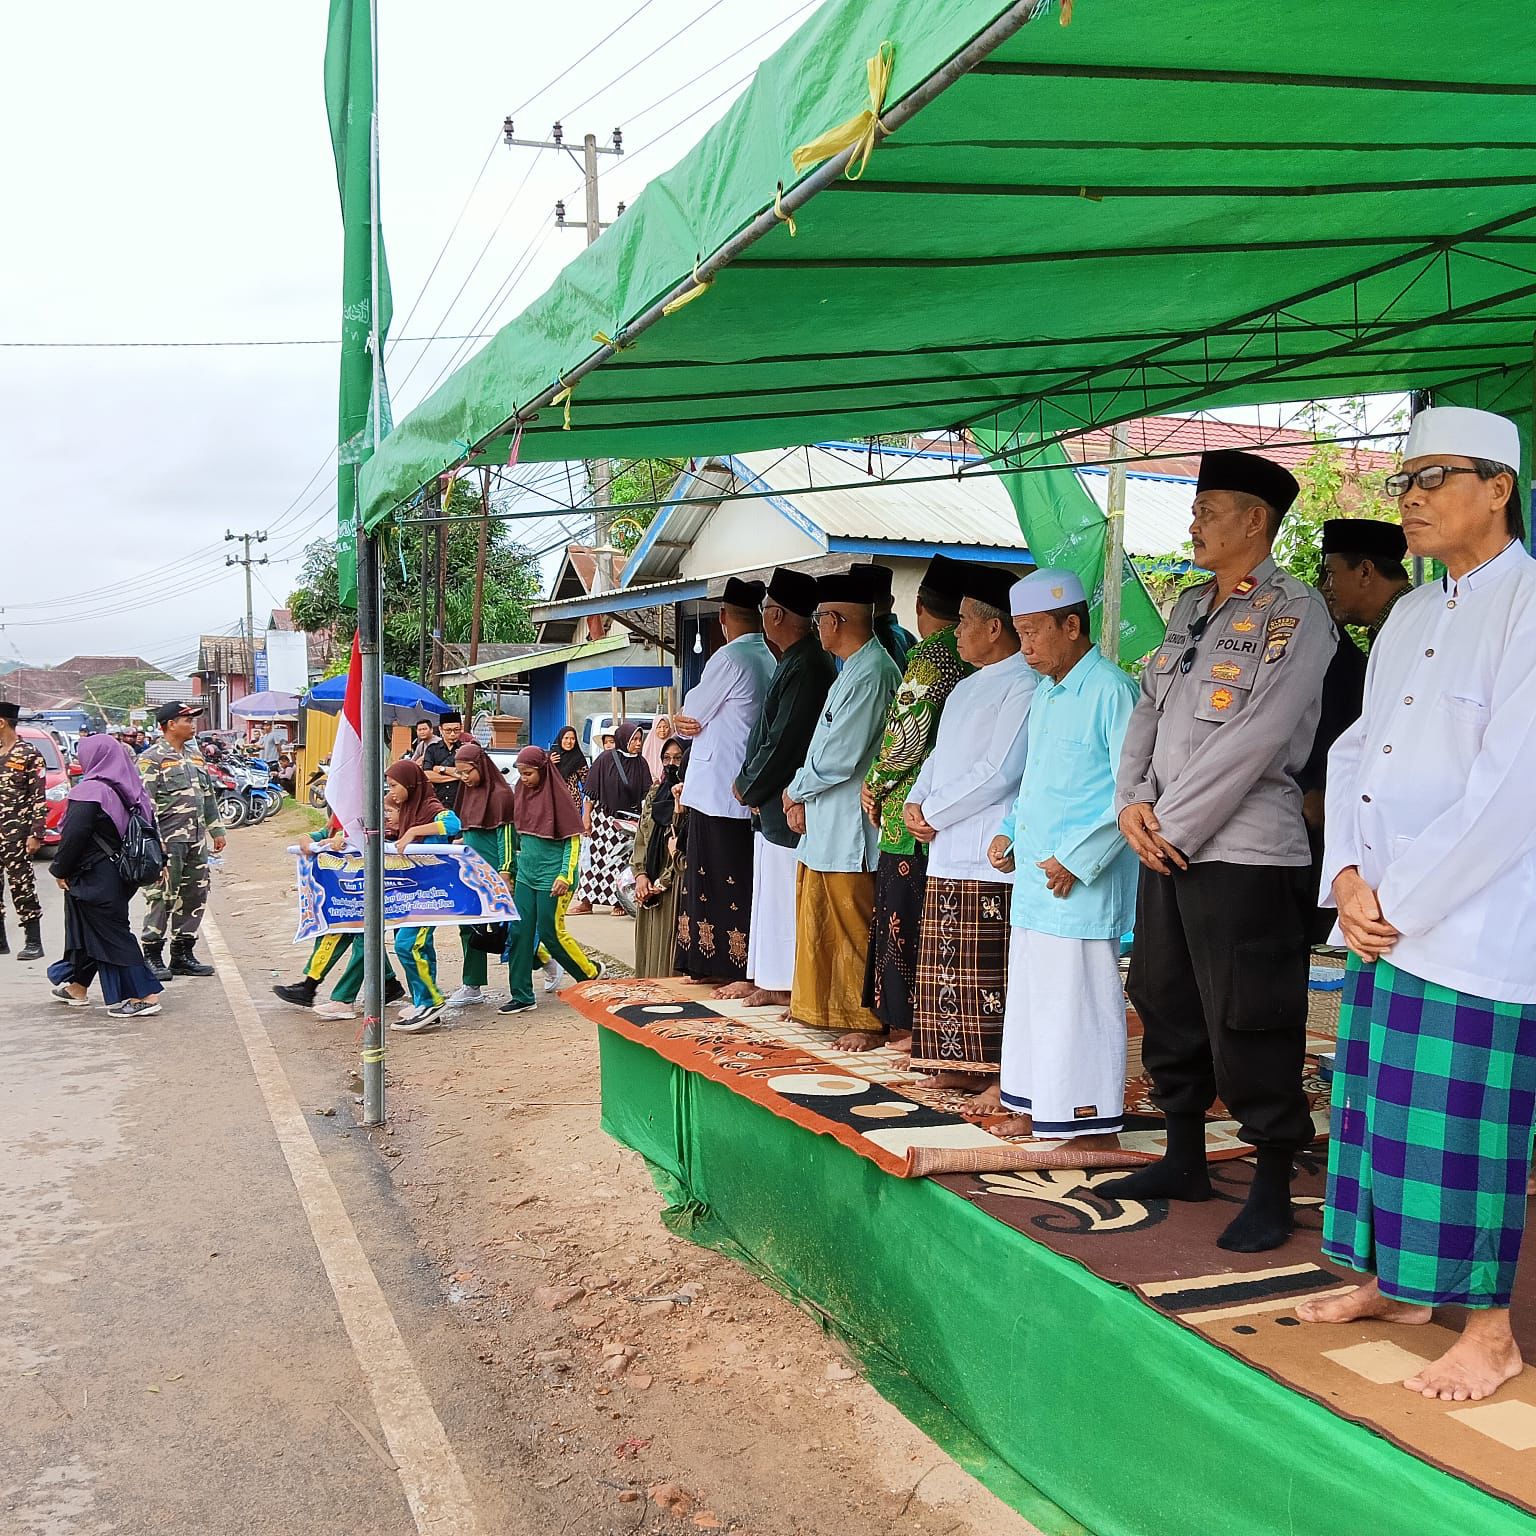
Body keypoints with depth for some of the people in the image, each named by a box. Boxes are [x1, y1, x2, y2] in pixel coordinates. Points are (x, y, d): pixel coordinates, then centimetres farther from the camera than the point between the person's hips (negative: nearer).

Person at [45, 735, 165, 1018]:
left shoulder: (90, 791, -18)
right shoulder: (130, 790, 6)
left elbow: (74, 836, -20)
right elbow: (149, 827, 11)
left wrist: (60, 870, -8)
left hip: (94, 876, -8)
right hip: (120, 874, 9)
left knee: (110, 934, -2)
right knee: (90, 928, 22)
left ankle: (144, 996, -3)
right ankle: (77, 986, 36)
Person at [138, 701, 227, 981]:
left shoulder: (195, 756, 17)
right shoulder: (152, 759, -7)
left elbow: (208, 795, 24)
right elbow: (145, 803, -12)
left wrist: (216, 829, 20)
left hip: (196, 840, 8)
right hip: (168, 841, -8)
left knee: (195, 896, 10)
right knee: (161, 897, -5)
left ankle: (183, 953, 19)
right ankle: (152, 955, 4)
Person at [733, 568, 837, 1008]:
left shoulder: (804, 667, -19)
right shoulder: (799, 660, 13)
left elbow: (782, 743, -21)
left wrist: (747, 787, -8)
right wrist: (751, 785, 9)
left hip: (786, 805, -10)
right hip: (776, 804, 10)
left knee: (782, 896, -2)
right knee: (773, 893, 16)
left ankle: (784, 986, 6)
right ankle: (772, 981, 24)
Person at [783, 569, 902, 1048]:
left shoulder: (871, 674, -18)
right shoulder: (854, 669, 15)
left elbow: (838, 757, -21)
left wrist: (795, 790, -6)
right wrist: (802, 796, 4)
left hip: (849, 828, -10)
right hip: (826, 822, 10)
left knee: (853, 929, -1)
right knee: (820, 919, 18)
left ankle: (867, 1022, 9)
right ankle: (820, 1006, 30)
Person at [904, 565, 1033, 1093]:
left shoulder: (1024, 687, -11)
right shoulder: (966, 688, 20)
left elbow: (997, 773, -18)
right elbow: (938, 757, 23)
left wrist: (934, 814, -9)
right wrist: (914, 803, 4)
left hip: (990, 857, -9)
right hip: (946, 855, 9)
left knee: (991, 972, -6)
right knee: (948, 969, 12)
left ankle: (1006, 1075, 2)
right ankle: (963, 1064, 21)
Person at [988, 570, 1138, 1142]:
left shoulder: (1110, 690, -13)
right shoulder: (1044, 693, 16)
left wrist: (1077, 859, -19)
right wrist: (1008, 832, 11)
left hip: (1082, 884, -9)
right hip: (1033, 877, 9)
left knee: (1081, 998, -3)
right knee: (1033, 989, 15)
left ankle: (1096, 1126, 8)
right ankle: (1038, 1108, 27)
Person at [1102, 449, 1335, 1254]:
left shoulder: (1294, 613, -9)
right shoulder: (1188, 607, 15)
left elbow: (1253, 741, -17)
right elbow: (1147, 708, 14)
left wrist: (1173, 826, -14)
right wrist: (1133, 803, -2)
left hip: (1244, 854, -8)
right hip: (1166, 848, 8)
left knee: (1249, 1027, -2)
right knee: (1167, 1007, 16)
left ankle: (1272, 1189, 12)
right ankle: (1184, 1159, 31)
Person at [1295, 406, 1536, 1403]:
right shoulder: (1411, 616, 14)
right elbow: (1355, 752, 12)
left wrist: (1400, 900, -13)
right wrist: (1350, 875, -2)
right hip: (1385, 920, 7)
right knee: (1379, 1106, 13)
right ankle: (1394, 1286, 29)